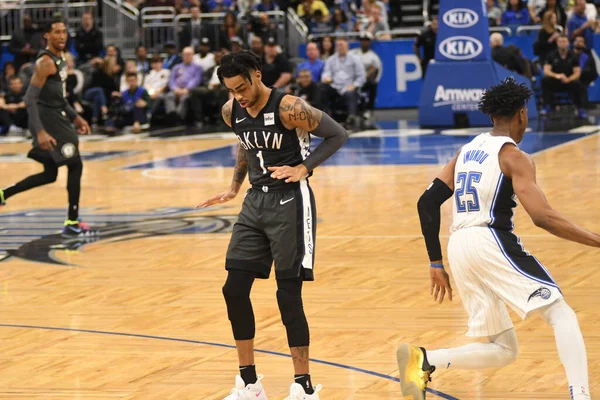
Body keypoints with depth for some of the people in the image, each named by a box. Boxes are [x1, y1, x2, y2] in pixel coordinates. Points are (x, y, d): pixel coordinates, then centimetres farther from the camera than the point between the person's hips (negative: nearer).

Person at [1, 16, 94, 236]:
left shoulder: (61, 59, 12)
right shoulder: (46, 62, -18)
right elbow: (30, 98, -23)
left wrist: (75, 117, 19)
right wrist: (40, 132, -29)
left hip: (56, 118, 10)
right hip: (47, 120, -10)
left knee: (50, 174, 14)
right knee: (75, 165, -8)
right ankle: (72, 223, -2)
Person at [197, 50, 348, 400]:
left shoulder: (289, 109, -19)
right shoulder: (232, 112, 1)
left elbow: (338, 135, -10)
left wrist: (304, 168, -17)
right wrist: (235, 187, 21)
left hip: (290, 201, -7)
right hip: (257, 201, 7)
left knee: (288, 295, -7)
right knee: (235, 289, 2)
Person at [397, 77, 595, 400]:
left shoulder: (467, 151, 20)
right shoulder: (514, 157, -1)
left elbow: (427, 203, 16)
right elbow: (542, 217, -14)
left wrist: (436, 264, 20)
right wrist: (594, 240, -11)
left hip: (459, 248, 7)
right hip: (491, 242, -7)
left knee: (503, 350, 11)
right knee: (560, 313, -2)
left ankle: (423, 361, -9)